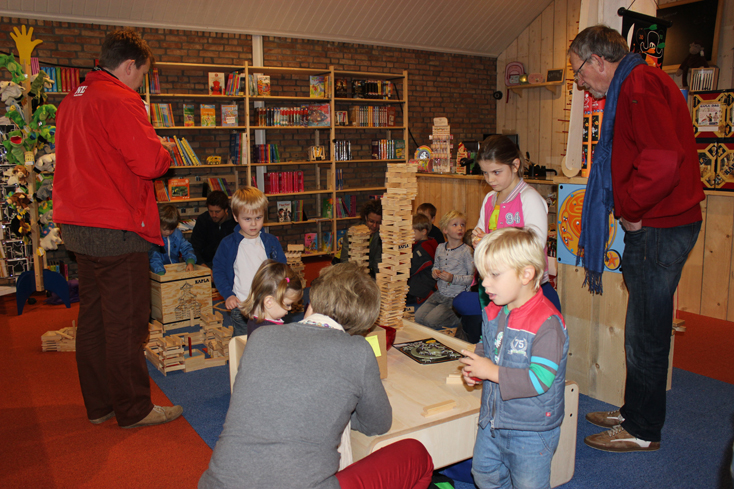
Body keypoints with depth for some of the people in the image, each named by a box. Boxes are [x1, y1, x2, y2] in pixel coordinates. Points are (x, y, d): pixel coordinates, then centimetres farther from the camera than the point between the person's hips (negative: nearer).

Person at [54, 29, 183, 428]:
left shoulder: (72, 100, 16)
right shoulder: (119, 100, -14)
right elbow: (149, 162, -21)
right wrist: (166, 152, 1)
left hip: (79, 226, 10)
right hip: (117, 230, -9)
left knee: (92, 316, 15)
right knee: (126, 322, 0)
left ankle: (98, 405, 26)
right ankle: (134, 410, 11)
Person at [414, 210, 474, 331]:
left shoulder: (466, 251, -11)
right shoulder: (440, 248, 8)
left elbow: (472, 277, -13)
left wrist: (453, 278, -22)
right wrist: (434, 272, 1)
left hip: (457, 297, -7)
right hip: (440, 293, 7)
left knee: (431, 320, -17)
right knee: (418, 317, -4)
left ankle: (459, 320, 5)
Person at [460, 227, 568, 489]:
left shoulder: (546, 323, -27)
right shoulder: (493, 312, -2)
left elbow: (539, 380, -30)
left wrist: (493, 372, -28)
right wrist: (474, 368, -6)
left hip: (531, 431, -7)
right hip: (492, 420, 7)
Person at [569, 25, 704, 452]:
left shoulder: (639, 85, -16)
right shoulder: (634, 85, 18)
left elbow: (664, 160, -31)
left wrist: (630, 210, -18)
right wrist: (631, 211, 12)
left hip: (659, 229, -11)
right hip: (652, 226, 11)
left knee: (646, 335, 1)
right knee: (643, 330, 18)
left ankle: (643, 431, 16)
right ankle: (634, 413, 33)